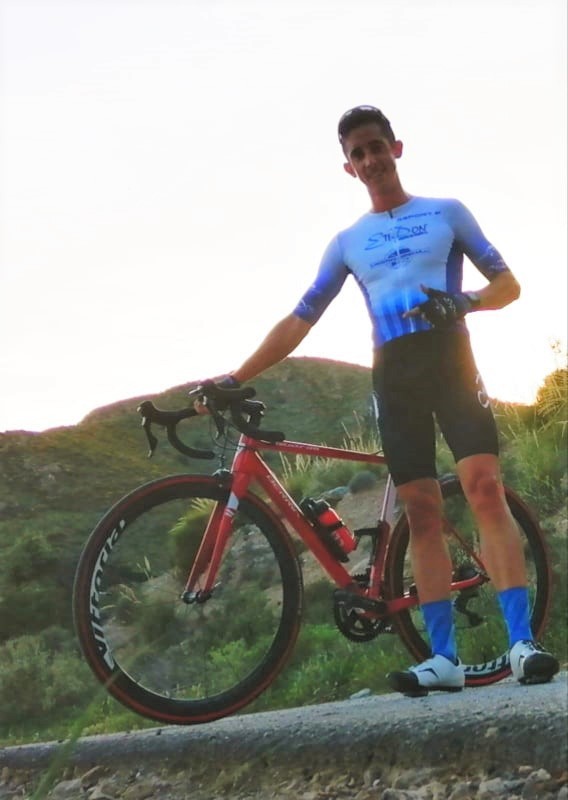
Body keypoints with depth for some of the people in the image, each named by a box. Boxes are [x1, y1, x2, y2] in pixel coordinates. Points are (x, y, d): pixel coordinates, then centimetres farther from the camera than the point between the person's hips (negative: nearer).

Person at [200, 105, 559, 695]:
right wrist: (236, 378, 6)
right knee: (421, 511, -3)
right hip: (393, 375, 3)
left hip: (450, 361, -3)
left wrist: (465, 301, -15)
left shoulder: (446, 213, 10)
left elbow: (508, 284, 7)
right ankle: (444, 657, -4)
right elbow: (298, 322, 14)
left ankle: (522, 643, -22)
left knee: (484, 487, -19)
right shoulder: (348, 242, 16)